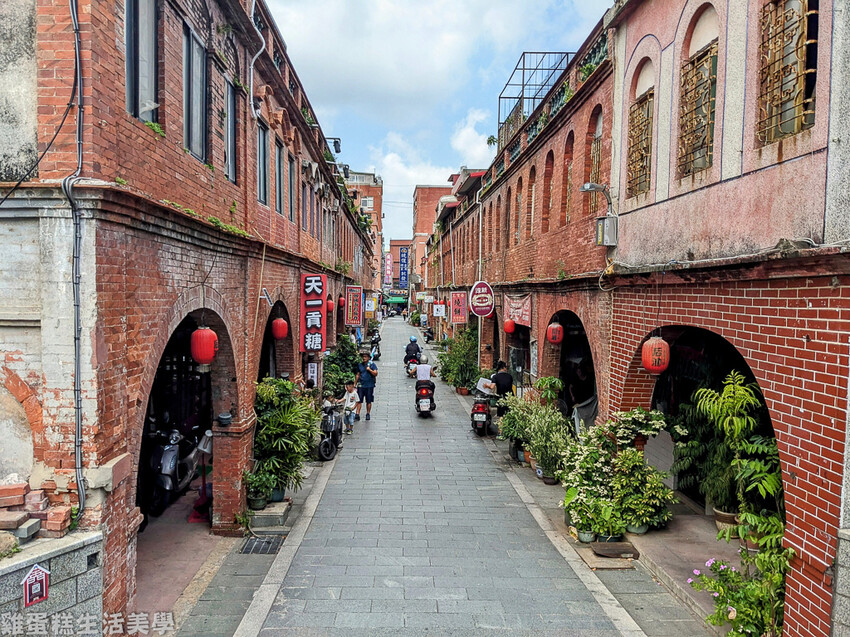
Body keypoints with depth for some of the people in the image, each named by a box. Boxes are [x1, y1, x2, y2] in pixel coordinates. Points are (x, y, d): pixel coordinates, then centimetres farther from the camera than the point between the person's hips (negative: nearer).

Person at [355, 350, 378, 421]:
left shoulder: (372, 364, -1)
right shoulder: (360, 365, 10)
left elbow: (375, 374, -5)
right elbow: (358, 375, 17)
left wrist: (369, 369, -17)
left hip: (369, 385, -2)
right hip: (361, 385, 2)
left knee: (369, 401, 5)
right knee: (359, 400, -3)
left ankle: (368, 414, 17)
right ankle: (357, 414, -2)